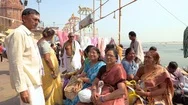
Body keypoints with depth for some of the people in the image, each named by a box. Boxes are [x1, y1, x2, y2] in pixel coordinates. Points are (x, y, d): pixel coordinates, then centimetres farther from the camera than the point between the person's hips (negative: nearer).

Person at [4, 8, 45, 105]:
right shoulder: (18, 33, -13)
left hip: (35, 82, 9)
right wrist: (22, 88, -21)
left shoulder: (29, 35, 16)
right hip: (28, 84, -9)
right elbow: (16, 62, -19)